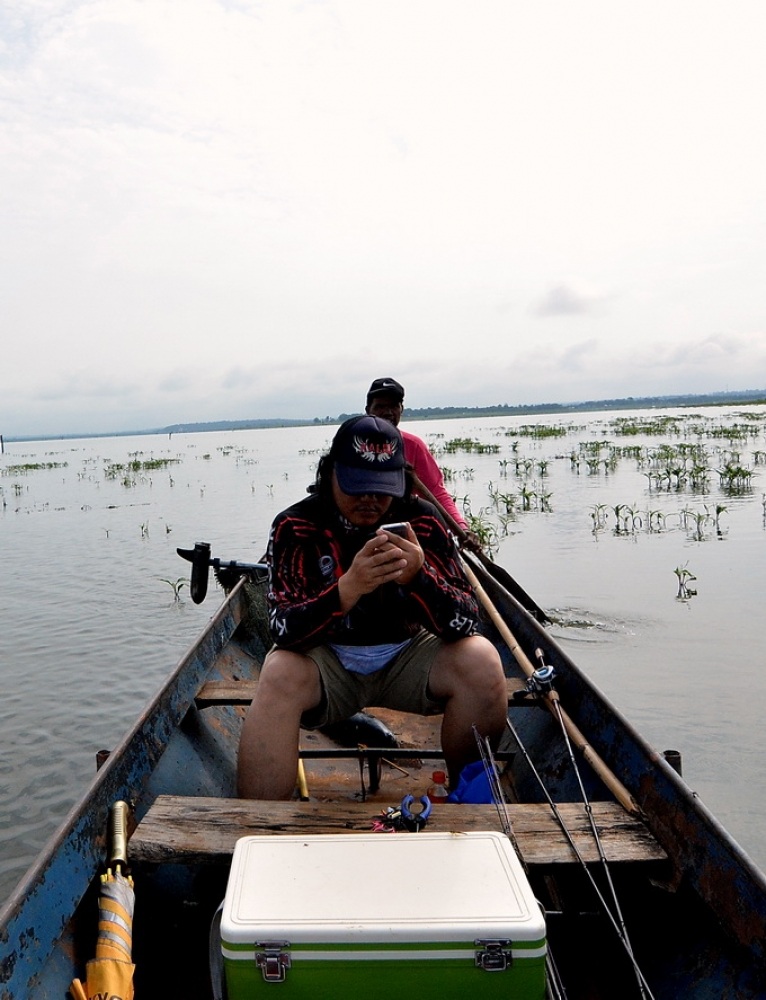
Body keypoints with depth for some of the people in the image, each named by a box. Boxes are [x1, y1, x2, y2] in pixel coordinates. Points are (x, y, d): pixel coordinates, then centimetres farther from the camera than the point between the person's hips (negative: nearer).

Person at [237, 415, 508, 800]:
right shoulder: (295, 526, -14)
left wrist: (418, 578, -37)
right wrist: (348, 588, -42)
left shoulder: (422, 521, -10)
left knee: (481, 659, -23)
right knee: (279, 675, -31)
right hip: (327, 662, -1)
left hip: (406, 657, 2)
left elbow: (465, 623, -16)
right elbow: (284, 629, -24)